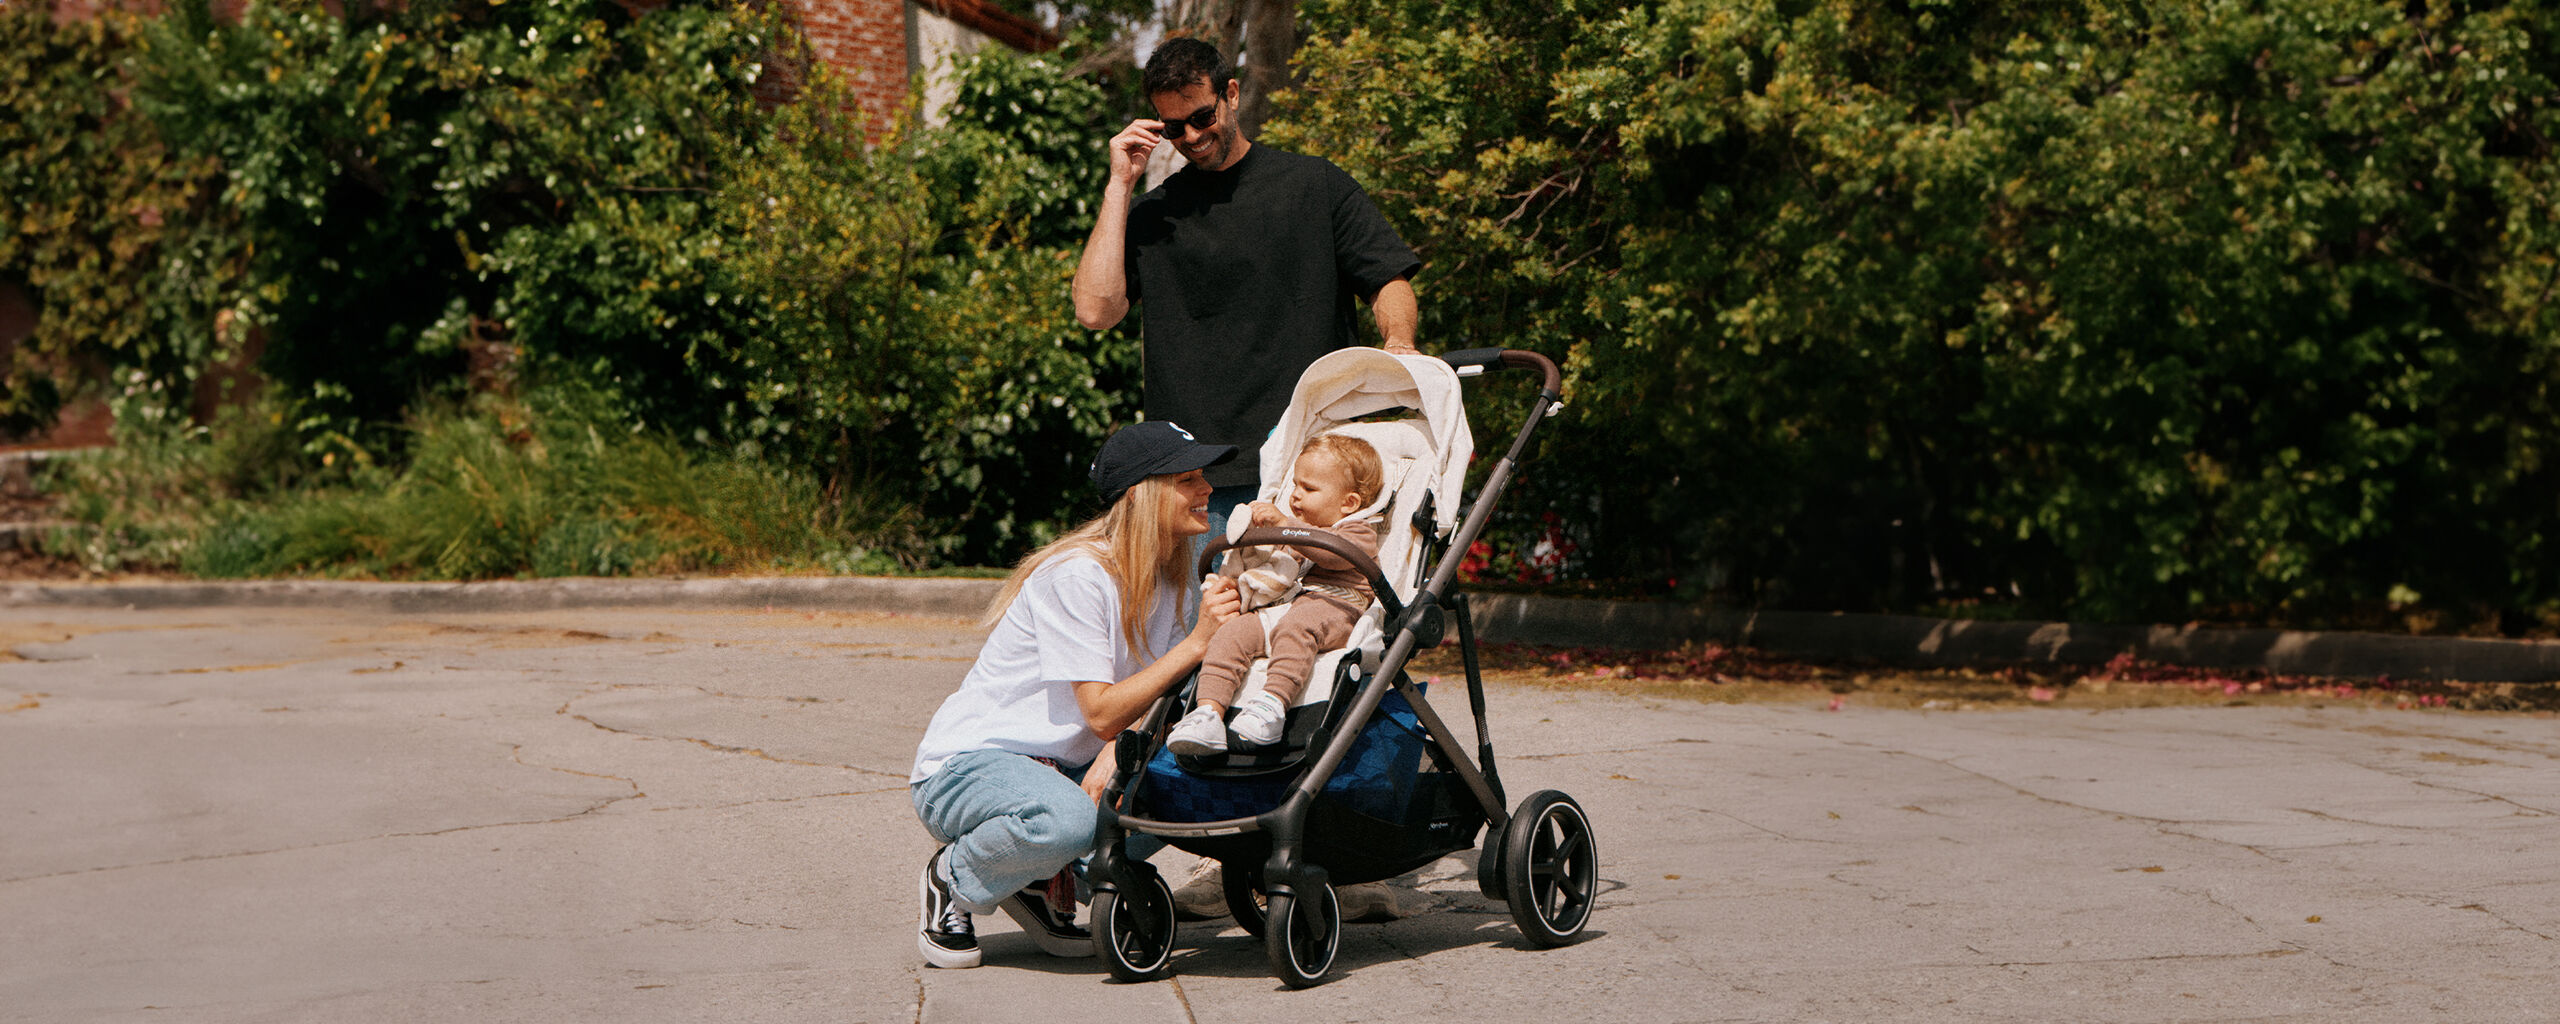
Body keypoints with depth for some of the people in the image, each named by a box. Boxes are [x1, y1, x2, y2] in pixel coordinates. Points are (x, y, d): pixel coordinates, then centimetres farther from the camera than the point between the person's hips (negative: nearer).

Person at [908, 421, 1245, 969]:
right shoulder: (1077, 574, -20)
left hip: (1058, 768, 8)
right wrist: (1197, 641, -26)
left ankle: (1044, 879, 4)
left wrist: (1118, 749, -23)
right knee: (1066, 819, -39)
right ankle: (953, 880, -6)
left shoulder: (1167, 580, 6)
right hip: (966, 762, -8)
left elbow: (1147, 702, 0)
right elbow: (1102, 712, -23)